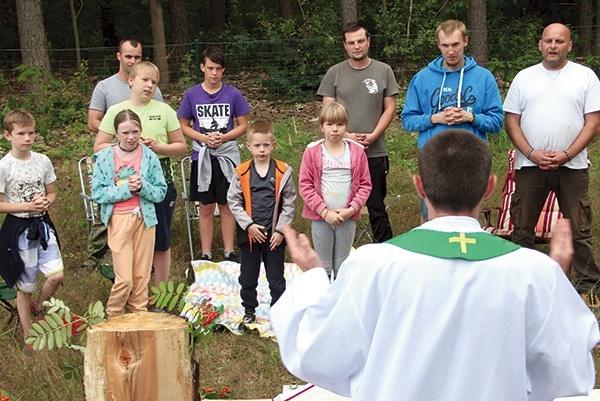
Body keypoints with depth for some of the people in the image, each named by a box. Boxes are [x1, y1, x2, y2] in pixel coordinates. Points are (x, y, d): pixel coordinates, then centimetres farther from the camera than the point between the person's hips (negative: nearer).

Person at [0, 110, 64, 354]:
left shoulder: (42, 161, 1)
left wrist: (46, 202, -10)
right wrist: (28, 206, -19)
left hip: (42, 224, 4)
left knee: (56, 275, -9)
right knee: (25, 285, 6)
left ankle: (38, 309, 22)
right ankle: (29, 336, 23)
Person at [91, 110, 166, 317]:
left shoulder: (149, 157, 1)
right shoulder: (104, 157, -1)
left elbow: (160, 192, 2)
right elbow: (97, 193, -4)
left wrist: (142, 187, -17)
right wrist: (126, 188, -14)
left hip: (145, 218, 2)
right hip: (118, 220, -2)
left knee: (141, 276, 7)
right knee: (124, 278, -5)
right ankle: (112, 317, 16)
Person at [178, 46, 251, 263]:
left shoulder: (233, 94, -2)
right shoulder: (192, 94, -1)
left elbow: (243, 125, 2)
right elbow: (183, 126, 4)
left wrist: (223, 137, -14)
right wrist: (203, 138, -13)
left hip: (227, 155, 0)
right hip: (202, 156, 0)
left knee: (227, 205, 7)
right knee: (206, 207, 8)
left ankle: (229, 252, 18)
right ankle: (206, 254, 16)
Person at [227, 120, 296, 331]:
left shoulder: (283, 172, -6)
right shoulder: (241, 173, -5)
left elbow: (289, 203, -3)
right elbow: (233, 201, -2)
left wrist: (280, 230, -8)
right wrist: (249, 225, -10)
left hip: (274, 234, -1)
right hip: (249, 233, 1)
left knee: (276, 277, 10)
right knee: (248, 276, 14)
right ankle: (249, 312, 29)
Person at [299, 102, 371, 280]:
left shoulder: (357, 151, -1)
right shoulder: (312, 152, -5)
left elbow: (365, 184, 1)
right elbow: (305, 185, -7)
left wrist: (351, 209, -12)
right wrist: (325, 212, -14)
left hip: (347, 218, 1)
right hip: (321, 218, -1)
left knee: (343, 265, 12)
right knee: (323, 266, 9)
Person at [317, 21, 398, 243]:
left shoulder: (383, 71, 4)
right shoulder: (334, 73, 5)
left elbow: (390, 108, 3)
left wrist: (373, 136, -10)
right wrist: (346, 135, -11)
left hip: (375, 152, -1)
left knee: (377, 208, 5)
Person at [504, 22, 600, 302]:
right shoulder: (524, 78, 8)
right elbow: (511, 121, 5)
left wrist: (566, 155, -13)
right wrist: (531, 153, -10)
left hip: (572, 166, -2)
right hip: (529, 164, 2)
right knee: (522, 229, 7)